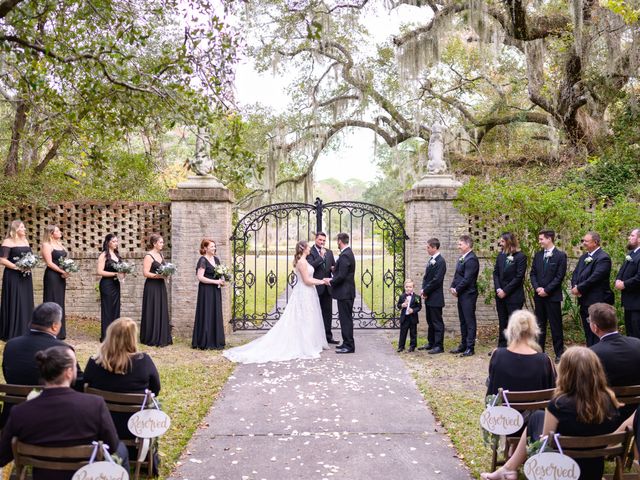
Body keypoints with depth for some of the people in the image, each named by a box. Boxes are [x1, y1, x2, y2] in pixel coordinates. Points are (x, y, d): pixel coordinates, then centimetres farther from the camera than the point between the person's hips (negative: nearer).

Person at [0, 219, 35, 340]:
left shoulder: (25, 241, 15)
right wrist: (17, 267, -20)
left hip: (25, 276, 7)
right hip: (13, 276, -7)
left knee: (26, 303, 7)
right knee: (14, 303, -5)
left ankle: (25, 331, 14)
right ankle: (12, 333, 0)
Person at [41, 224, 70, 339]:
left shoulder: (59, 244, 15)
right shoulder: (46, 245, -8)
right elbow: (49, 263, -14)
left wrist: (66, 272, -1)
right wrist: (63, 271, -14)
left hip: (61, 276, 8)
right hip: (52, 276, -8)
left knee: (60, 302, 10)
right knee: (53, 303, -5)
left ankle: (59, 332, 16)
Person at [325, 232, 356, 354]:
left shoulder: (345, 255, -20)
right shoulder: (348, 253, 13)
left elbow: (341, 276, -23)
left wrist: (330, 282, -8)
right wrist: (332, 279, 11)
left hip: (344, 293, -10)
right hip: (346, 292, 10)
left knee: (346, 319, -4)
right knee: (346, 318, 16)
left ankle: (349, 346, 1)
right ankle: (347, 343, 23)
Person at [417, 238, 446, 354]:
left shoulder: (440, 261, -14)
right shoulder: (431, 260, 14)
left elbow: (437, 280, -19)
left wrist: (425, 291, -13)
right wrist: (423, 290, 2)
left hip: (435, 297, -9)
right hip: (428, 297, 9)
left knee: (437, 322, -2)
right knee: (430, 321, 16)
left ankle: (439, 346, 3)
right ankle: (431, 343, 25)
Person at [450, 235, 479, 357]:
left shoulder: (471, 259, -16)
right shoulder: (462, 258, 14)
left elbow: (467, 279, -20)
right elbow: (457, 275, 18)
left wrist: (457, 290, -12)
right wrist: (453, 287, 3)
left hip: (468, 295, -10)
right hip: (461, 294, 10)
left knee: (469, 321, -3)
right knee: (463, 321, 15)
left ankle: (470, 348, 2)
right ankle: (463, 345, 23)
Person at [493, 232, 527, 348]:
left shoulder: (520, 257, -10)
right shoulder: (500, 255, 9)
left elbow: (519, 277, -13)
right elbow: (496, 273, 10)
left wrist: (505, 291, -14)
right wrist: (498, 289, -5)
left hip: (514, 296, -6)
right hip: (501, 295, 6)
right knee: (502, 323, 12)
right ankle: (501, 347, 20)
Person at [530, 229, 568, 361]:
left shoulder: (560, 255, -6)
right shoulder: (538, 255, 11)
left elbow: (559, 277, -10)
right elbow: (532, 274, 10)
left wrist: (546, 290, -14)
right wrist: (537, 288, -6)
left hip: (553, 296, -5)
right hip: (539, 295, 5)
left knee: (556, 325, -1)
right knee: (540, 325, 10)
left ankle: (559, 353, 6)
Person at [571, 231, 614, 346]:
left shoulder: (603, 258, -13)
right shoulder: (583, 257, 16)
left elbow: (595, 277, -21)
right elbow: (575, 273, 13)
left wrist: (579, 288, -16)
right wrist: (574, 287, -6)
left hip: (597, 302, -9)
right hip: (584, 301, 9)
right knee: (587, 331, 14)